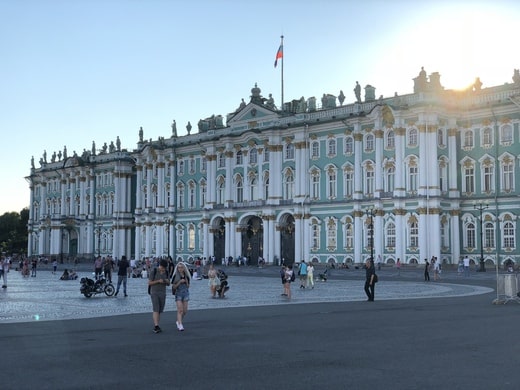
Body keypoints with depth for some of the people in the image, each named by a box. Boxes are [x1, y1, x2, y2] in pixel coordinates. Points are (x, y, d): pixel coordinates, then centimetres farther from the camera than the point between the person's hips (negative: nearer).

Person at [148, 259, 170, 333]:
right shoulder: (153, 271, -11)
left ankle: (156, 327, 15)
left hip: (162, 294, 5)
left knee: (159, 310, 6)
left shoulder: (166, 272, 4)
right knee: (156, 309, -17)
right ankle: (156, 326, -23)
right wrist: (158, 281, -24)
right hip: (154, 293, -5)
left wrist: (167, 281, -15)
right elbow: (149, 283, -10)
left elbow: (168, 284, 9)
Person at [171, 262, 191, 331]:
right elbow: (173, 287, -4)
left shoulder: (186, 276, 7)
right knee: (180, 310, -14)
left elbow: (188, 286, 12)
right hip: (178, 294, -4)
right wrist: (180, 282, -16)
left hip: (186, 293, 4)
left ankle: (178, 321, 28)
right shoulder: (175, 276, -3)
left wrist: (186, 281, -7)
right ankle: (180, 325, -14)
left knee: (185, 311, 5)